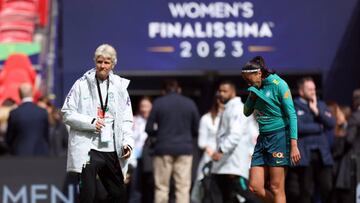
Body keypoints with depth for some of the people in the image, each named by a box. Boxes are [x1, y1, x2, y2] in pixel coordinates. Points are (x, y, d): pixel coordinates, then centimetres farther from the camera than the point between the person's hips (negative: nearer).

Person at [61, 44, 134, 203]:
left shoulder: (119, 86, 9)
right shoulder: (82, 84, -1)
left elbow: (126, 119, 11)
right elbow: (67, 114, -2)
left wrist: (128, 141, -3)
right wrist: (91, 122, -15)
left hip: (112, 149, 4)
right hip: (88, 147, -4)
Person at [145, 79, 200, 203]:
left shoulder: (158, 103, 1)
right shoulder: (190, 103, 6)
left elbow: (149, 129, 0)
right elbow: (196, 129, 9)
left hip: (163, 150, -1)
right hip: (184, 150, 1)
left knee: (161, 188, 4)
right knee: (183, 188, 0)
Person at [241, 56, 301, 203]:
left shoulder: (278, 85, -9)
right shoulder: (257, 88, 12)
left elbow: (291, 115, -12)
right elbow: (246, 112, 22)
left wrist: (294, 145, -19)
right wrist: (252, 95, 2)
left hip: (279, 137, -8)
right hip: (262, 139, 8)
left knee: (276, 189, -8)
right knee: (255, 187, 0)